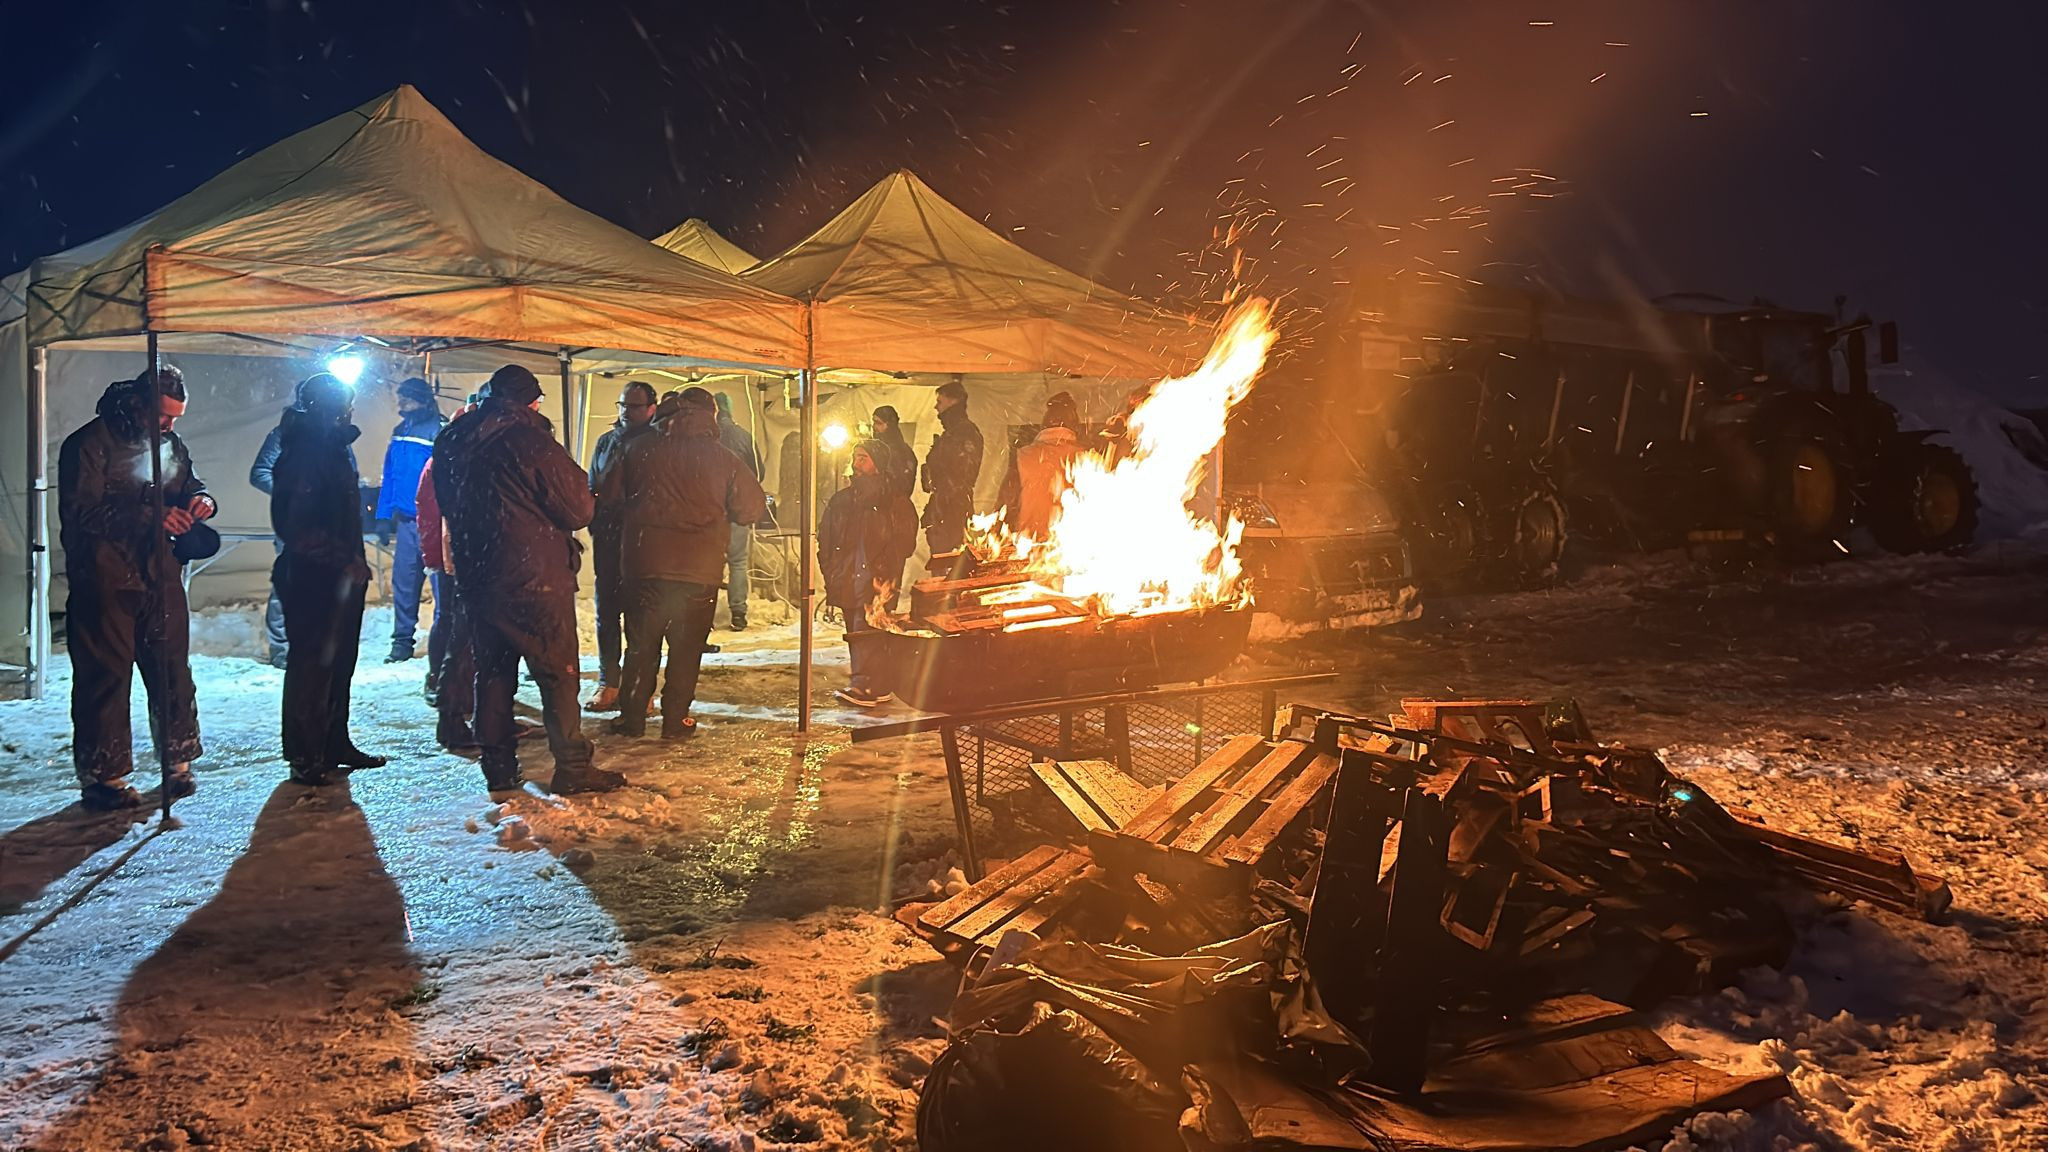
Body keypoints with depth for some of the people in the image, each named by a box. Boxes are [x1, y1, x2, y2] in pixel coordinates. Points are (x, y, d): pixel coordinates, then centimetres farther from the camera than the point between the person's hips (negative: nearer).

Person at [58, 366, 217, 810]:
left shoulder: (171, 444, 12)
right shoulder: (89, 444, -8)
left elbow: (190, 484, 24)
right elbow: (81, 512, -16)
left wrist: (201, 500, -1)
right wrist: (150, 516, -25)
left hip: (160, 577, 6)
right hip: (105, 582, -6)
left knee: (172, 670, 8)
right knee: (105, 677, -1)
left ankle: (177, 765, 20)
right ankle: (103, 776, 7)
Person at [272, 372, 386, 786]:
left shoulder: (333, 449, 16)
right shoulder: (304, 454, -16)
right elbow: (298, 527, -22)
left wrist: (354, 561, 16)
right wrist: (345, 560, -21)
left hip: (342, 578, 10)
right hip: (315, 578, -10)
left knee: (339, 663, 17)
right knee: (312, 665, -3)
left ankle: (335, 745, 29)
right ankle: (306, 759, 5)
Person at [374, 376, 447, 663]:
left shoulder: (441, 432, -8)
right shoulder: (399, 434, 15)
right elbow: (390, 477, 20)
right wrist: (385, 517, 16)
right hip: (405, 519, 7)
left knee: (441, 580, -5)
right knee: (403, 582, 9)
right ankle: (402, 642, 17)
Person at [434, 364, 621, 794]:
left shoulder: (451, 443, 8)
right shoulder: (530, 441, -13)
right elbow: (578, 509, -10)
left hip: (475, 578, 6)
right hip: (536, 579, -6)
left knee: (492, 672, 12)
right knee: (558, 671, 1)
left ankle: (498, 766, 15)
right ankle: (572, 767, 2)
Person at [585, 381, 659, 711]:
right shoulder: (606, 441, 14)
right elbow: (591, 488, 19)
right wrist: (595, 525, 7)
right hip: (607, 539, 5)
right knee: (606, 612, 7)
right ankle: (608, 682, 15)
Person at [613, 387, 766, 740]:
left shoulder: (642, 450, -1)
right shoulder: (724, 459, -5)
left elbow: (621, 495, 13)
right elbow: (752, 507, 0)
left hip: (646, 564, 1)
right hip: (700, 569, -1)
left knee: (641, 644, 11)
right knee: (686, 647, 7)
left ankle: (632, 717, 16)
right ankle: (675, 720, 10)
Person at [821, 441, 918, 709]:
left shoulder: (895, 499, 3)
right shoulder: (841, 499, 18)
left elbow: (905, 541, -3)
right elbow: (825, 539, 21)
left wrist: (886, 575, -13)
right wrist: (831, 574, 9)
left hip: (876, 578, -6)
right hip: (848, 581, 6)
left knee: (865, 629, -19)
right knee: (856, 634, 6)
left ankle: (863, 685, -25)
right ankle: (878, 687, 13)